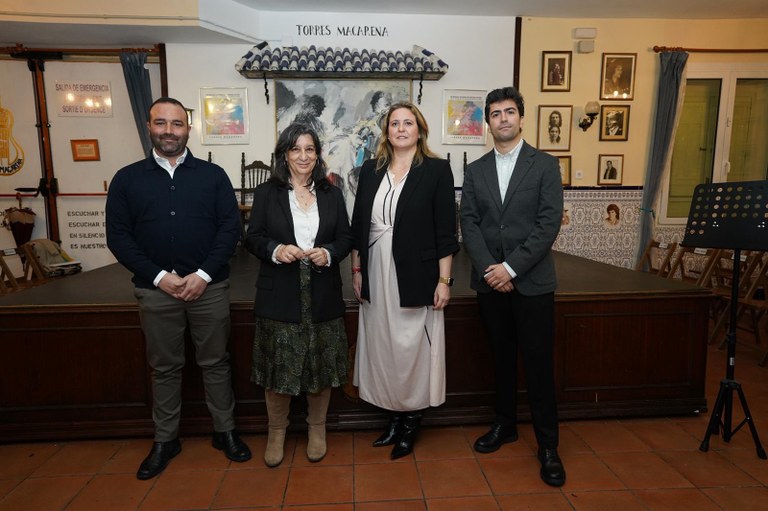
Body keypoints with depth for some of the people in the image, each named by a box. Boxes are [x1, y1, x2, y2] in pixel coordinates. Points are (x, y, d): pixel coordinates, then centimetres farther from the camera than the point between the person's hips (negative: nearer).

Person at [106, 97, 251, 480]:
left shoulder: (213, 175, 2)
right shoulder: (127, 179, 4)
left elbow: (230, 227, -3)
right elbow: (118, 236, 0)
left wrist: (204, 274, -12)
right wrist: (159, 276, -11)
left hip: (209, 286, 0)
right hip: (156, 290, 1)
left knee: (215, 362, 9)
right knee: (164, 367, 13)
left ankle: (224, 431, 26)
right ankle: (165, 440, 30)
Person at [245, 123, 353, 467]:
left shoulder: (331, 194, 8)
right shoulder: (266, 193, 3)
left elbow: (346, 238, 7)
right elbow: (253, 238, 1)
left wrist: (329, 254, -13)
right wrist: (275, 250, -19)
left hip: (323, 296, 2)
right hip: (279, 296, -1)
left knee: (322, 365, 10)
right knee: (278, 366, 7)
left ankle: (317, 429, 31)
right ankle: (276, 431, 30)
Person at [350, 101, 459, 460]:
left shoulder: (436, 170, -3)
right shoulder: (370, 170, 9)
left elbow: (445, 231, -6)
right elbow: (358, 225, 11)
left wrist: (444, 280, -9)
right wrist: (356, 270, 8)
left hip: (414, 277, -4)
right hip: (376, 276, 4)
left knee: (412, 348, 5)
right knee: (382, 348, 11)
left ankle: (412, 422, 24)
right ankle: (394, 417, 29)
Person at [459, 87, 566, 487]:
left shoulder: (545, 165, 0)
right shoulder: (475, 170, 9)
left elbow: (549, 224, -9)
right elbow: (468, 224, 2)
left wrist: (511, 267, -15)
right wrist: (488, 268, -11)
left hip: (531, 281, -3)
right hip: (489, 281, 3)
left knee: (538, 364, 3)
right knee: (501, 358, 15)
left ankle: (548, 445, 17)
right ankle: (505, 424, 33)